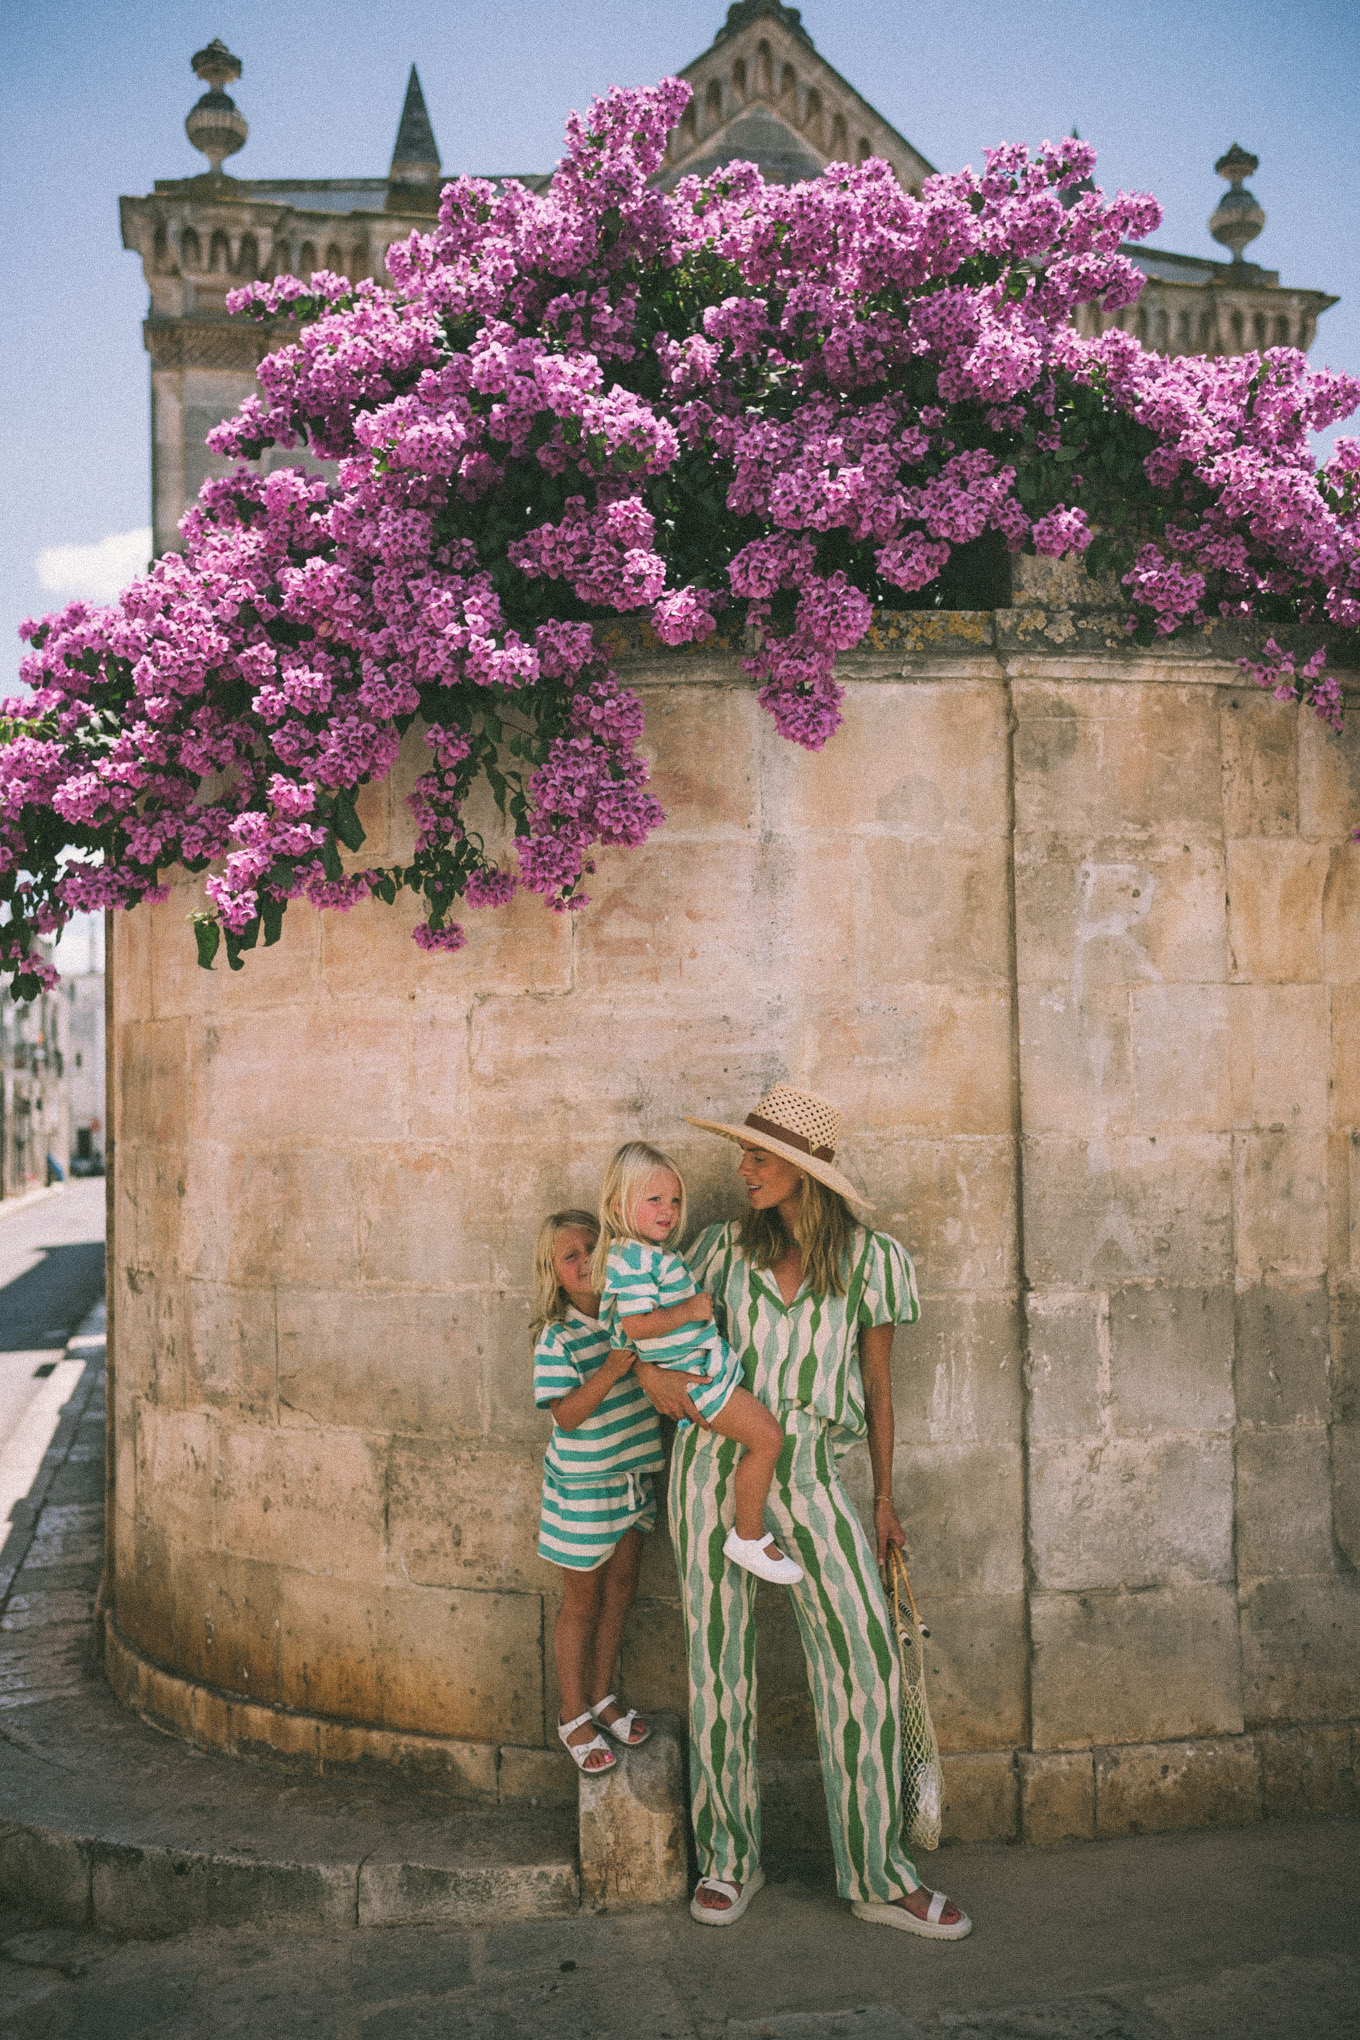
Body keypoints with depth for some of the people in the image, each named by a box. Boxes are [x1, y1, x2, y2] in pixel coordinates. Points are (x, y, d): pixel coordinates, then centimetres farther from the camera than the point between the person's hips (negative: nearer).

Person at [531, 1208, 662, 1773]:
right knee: (583, 1600, 9)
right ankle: (574, 1716, 26)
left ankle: (603, 1697, 37)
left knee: (620, 1589, 18)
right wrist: (611, 1370, -35)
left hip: (633, 1475, 6)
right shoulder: (558, 1338, -19)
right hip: (582, 1485, -5)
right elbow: (566, 1414, -24)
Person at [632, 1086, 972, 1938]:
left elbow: (878, 1387, 9)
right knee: (720, 1657, 6)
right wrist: (649, 1371, -6)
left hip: (809, 1469, -1)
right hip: (715, 1459, 2)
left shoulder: (870, 1259, 2)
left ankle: (880, 1875, 4)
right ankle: (730, 1858, 22)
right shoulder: (726, 1249, 7)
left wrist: (884, 1501, 12)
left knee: (864, 1652, -9)